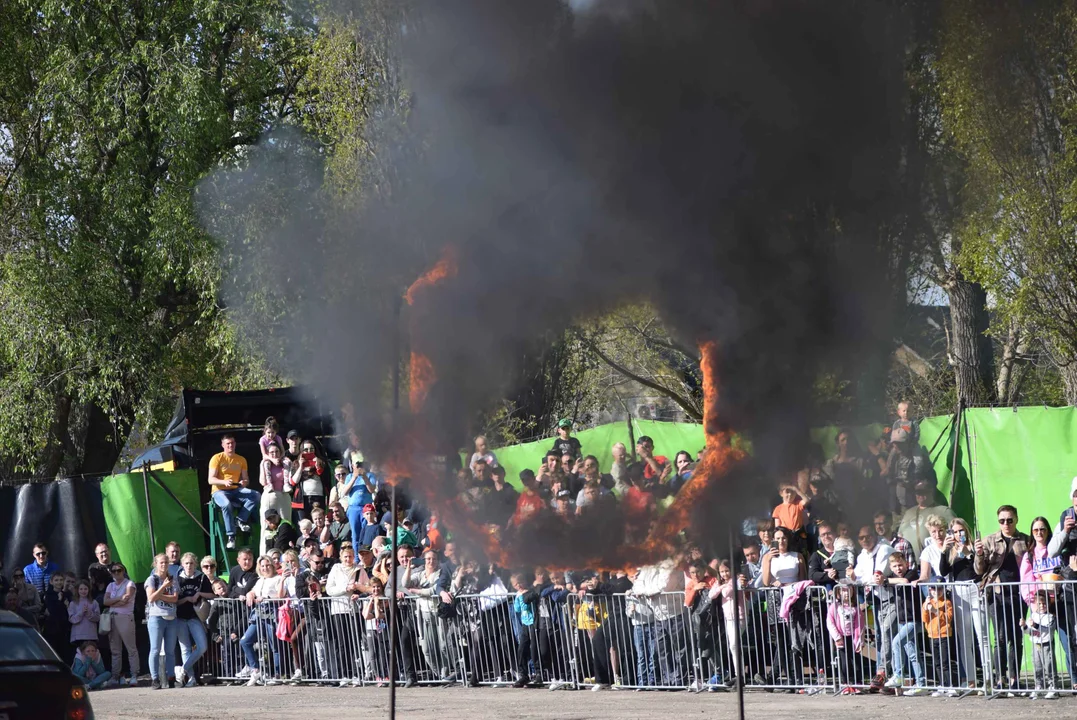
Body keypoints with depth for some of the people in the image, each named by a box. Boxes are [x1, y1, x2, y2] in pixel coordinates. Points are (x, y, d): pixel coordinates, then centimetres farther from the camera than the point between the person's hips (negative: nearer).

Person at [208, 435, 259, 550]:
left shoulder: (241, 460, 12)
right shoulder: (217, 458, -2)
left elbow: (246, 479, 11)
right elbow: (211, 480, -9)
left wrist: (245, 482, -15)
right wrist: (224, 482, -28)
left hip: (236, 491, 5)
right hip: (219, 491, -5)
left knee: (256, 495, -23)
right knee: (227, 504, -39)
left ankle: (240, 520, -18)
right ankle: (231, 537, -33)